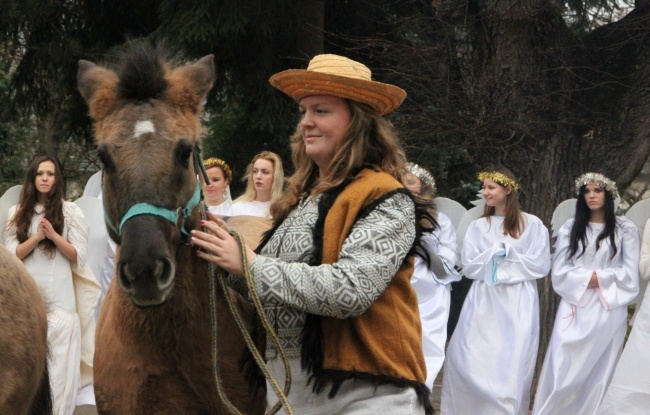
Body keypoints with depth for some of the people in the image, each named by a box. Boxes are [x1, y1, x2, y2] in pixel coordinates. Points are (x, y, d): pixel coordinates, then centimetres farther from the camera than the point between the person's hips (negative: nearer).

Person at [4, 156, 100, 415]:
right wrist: (38, 236, -13)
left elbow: (79, 256, -1)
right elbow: (11, 254, 1)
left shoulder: (70, 212, 3)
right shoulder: (18, 213, 9)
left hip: (59, 292, -2)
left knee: (60, 357, -5)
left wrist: (54, 235, -15)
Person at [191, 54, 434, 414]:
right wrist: (226, 257, -4)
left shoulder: (386, 201, -10)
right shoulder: (300, 196, 12)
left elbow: (349, 291, -23)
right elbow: (273, 289, 14)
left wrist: (250, 264, -19)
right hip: (284, 386, 7)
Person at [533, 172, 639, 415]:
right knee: (564, 368, -3)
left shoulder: (625, 230, 5)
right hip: (575, 308, 1)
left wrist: (599, 278, -8)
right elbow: (559, 271, 3)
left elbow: (629, 274, -1)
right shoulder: (570, 228, 11)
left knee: (601, 369, 1)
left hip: (608, 310, -1)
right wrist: (587, 279, -10)